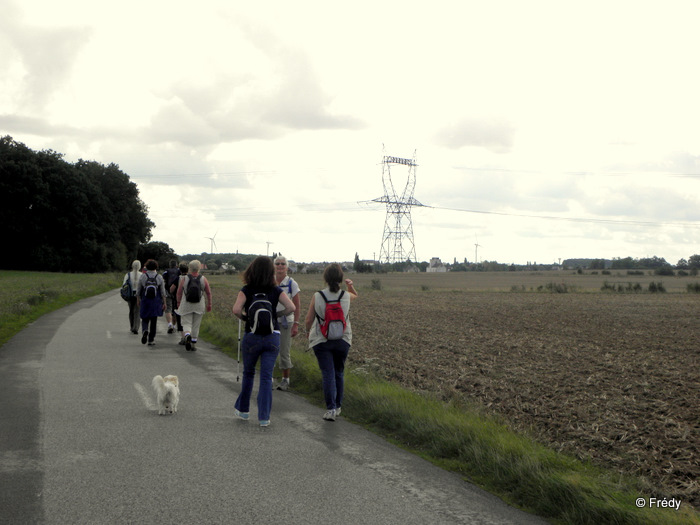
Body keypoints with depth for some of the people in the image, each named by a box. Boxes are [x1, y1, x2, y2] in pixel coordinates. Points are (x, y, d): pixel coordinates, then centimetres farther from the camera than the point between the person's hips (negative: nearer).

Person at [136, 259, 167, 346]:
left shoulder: (142, 276, -5)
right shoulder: (159, 277, -4)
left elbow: (138, 291, 1)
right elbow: (163, 292, -2)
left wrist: (138, 301, 15)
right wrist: (164, 303, 6)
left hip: (145, 302, 0)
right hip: (156, 302, 0)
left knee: (145, 319, 12)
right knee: (153, 321, 8)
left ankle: (145, 330, -19)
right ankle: (151, 340, 9)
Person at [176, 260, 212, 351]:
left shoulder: (184, 279, -4)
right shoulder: (203, 279, -1)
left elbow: (179, 292, 2)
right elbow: (208, 293, 5)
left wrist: (178, 303, 17)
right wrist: (209, 304, 17)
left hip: (186, 305, -1)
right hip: (199, 306, 1)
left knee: (186, 323, 3)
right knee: (196, 325, 10)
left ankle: (187, 335, -28)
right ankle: (193, 345, 12)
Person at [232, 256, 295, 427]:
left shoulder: (247, 290, -4)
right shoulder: (276, 290, 1)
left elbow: (236, 309, -17)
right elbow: (291, 307, -7)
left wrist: (245, 318, 2)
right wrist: (276, 315, 8)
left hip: (252, 336, -1)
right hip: (272, 336, 1)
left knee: (248, 373, 19)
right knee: (266, 376, 3)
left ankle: (243, 409, 30)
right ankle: (264, 416, -1)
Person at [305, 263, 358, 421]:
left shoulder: (317, 296, -11)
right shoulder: (346, 296, -4)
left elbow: (308, 320, -4)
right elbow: (356, 295, 24)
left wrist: (309, 332, 14)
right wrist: (351, 286, 7)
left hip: (321, 341, -2)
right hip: (342, 341, 2)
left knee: (328, 374, -3)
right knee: (339, 373, 16)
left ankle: (331, 408, -12)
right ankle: (337, 406, 26)